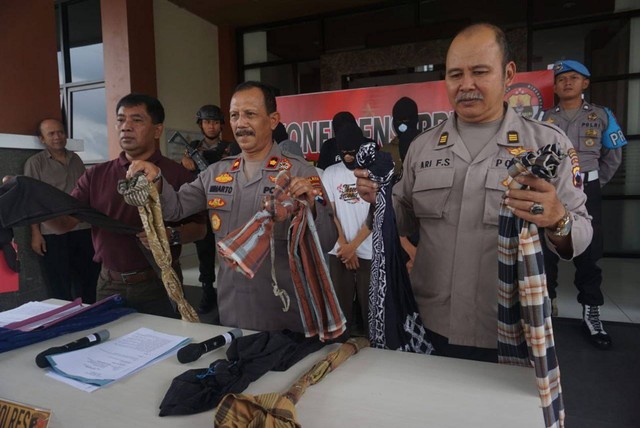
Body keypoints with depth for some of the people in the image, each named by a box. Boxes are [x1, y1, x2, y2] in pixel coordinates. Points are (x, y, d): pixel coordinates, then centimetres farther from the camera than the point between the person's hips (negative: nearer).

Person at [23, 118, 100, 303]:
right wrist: (35, 233, -11)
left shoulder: (76, 159, 12)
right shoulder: (35, 163, -1)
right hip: (53, 233, -4)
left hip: (83, 229, 4)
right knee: (60, 285, 5)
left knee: (90, 279, 11)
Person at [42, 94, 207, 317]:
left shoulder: (176, 173, -4)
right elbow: (65, 222, 0)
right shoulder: (96, 175, 6)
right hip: (109, 284, 3)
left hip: (159, 284, -3)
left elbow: (199, 229, -5)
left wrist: (171, 235, -23)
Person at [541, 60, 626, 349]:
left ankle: (591, 315, 12)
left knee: (588, 255, 2)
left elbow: (613, 156, 11)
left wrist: (594, 184, 6)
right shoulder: (543, 119, 5)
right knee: (545, 252, 5)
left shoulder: (601, 116, 6)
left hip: (586, 193, 0)